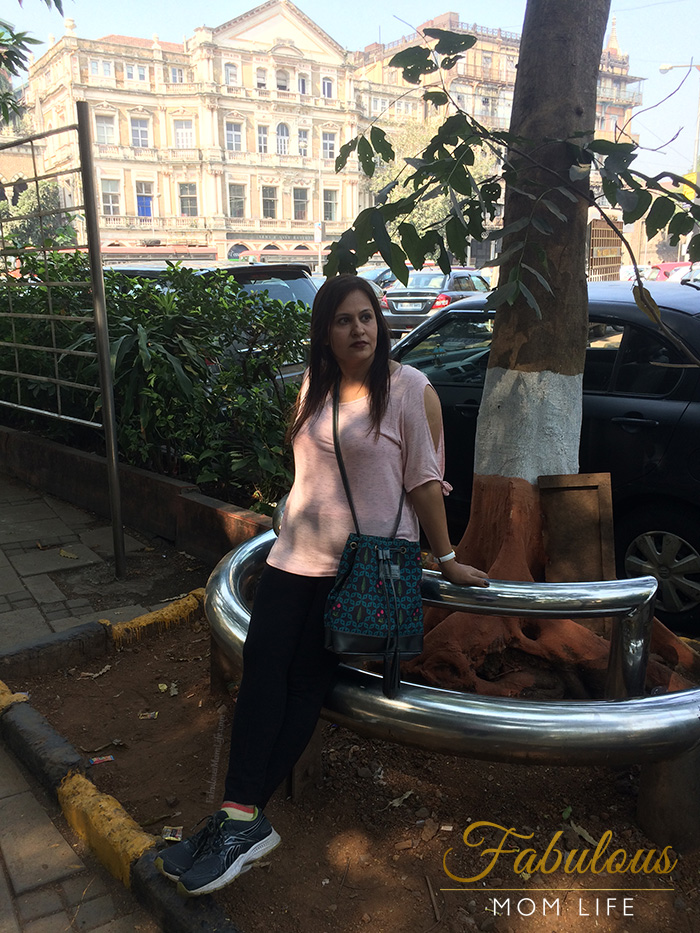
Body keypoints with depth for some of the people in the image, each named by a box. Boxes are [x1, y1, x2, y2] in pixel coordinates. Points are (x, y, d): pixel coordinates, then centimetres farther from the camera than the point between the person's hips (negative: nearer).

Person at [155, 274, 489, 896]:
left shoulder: (410, 389, -6)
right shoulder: (315, 387, 11)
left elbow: (425, 480, -6)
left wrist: (446, 557, -4)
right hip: (298, 553, 6)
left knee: (307, 681, -6)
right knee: (262, 668, -8)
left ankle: (243, 818, 0)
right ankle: (242, 818, -6)